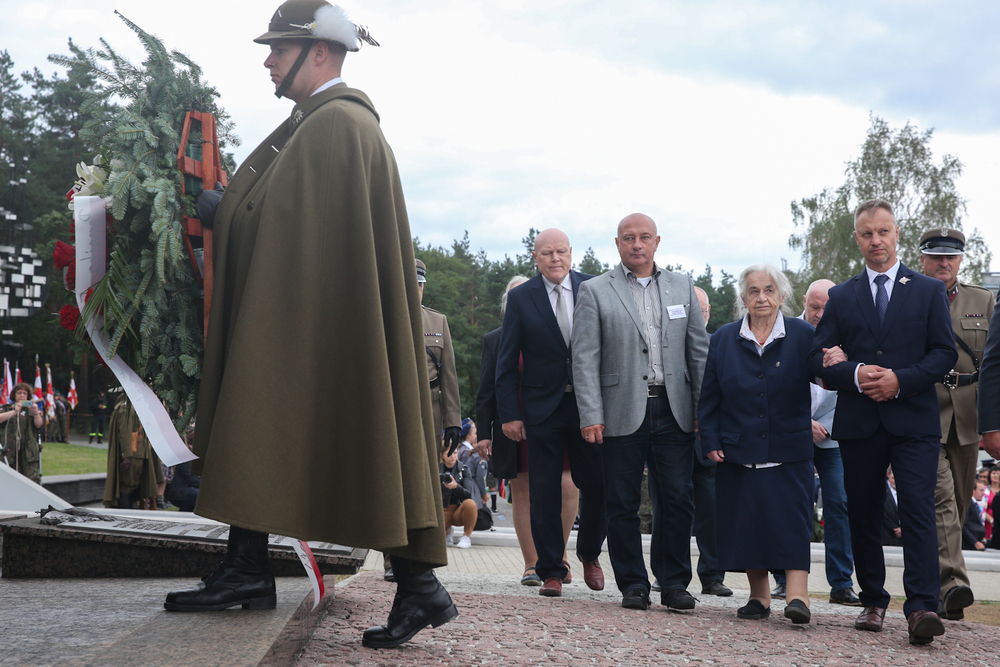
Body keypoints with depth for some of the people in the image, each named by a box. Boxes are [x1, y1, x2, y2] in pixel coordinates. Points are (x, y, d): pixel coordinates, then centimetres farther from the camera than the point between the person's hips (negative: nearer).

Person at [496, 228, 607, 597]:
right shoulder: (520, 298, 1)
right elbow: (507, 362, 1)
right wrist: (510, 414, -5)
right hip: (543, 407, 0)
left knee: (597, 486, 3)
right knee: (544, 493, 3)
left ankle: (589, 553, 28)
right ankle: (551, 571, 14)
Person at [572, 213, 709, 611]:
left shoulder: (682, 287, 13)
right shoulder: (595, 291, 4)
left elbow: (699, 351, 12)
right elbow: (585, 358, -1)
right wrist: (591, 415, -9)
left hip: (673, 411, 2)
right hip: (622, 412, -2)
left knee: (677, 499, 0)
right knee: (623, 504, 3)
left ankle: (674, 582, 12)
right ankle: (633, 585, 14)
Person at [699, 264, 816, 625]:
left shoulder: (803, 335, 2)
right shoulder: (723, 339, 8)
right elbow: (709, 397, 9)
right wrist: (710, 441, 2)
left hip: (788, 450, -2)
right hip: (738, 450, 2)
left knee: (791, 520, -9)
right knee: (746, 521, 4)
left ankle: (797, 595, -13)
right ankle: (759, 595, 15)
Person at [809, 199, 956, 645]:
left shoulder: (929, 291, 9)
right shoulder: (840, 297, 12)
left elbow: (944, 353, 2)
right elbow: (818, 360, 6)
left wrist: (900, 380, -13)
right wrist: (855, 374, -13)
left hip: (914, 420, -2)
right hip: (859, 423, 3)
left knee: (918, 511, -13)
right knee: (863, 515, 8)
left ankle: (921, 607, -18)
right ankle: (873, 602, 19)